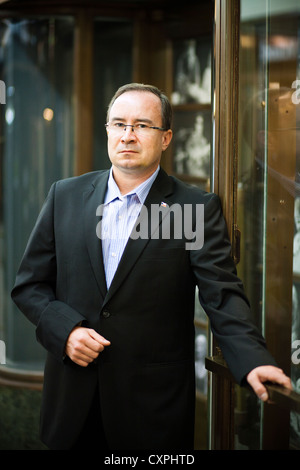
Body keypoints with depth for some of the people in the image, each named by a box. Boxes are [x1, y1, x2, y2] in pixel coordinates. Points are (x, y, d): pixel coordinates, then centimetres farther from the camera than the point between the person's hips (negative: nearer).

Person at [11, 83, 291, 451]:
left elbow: (222, 296, -12)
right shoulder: (66, 196, 4)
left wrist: (253, 361, -29)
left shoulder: (198, 208, -4)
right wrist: (66, 329, -11)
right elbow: (29, 284, 8)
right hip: (72, 399, 3)